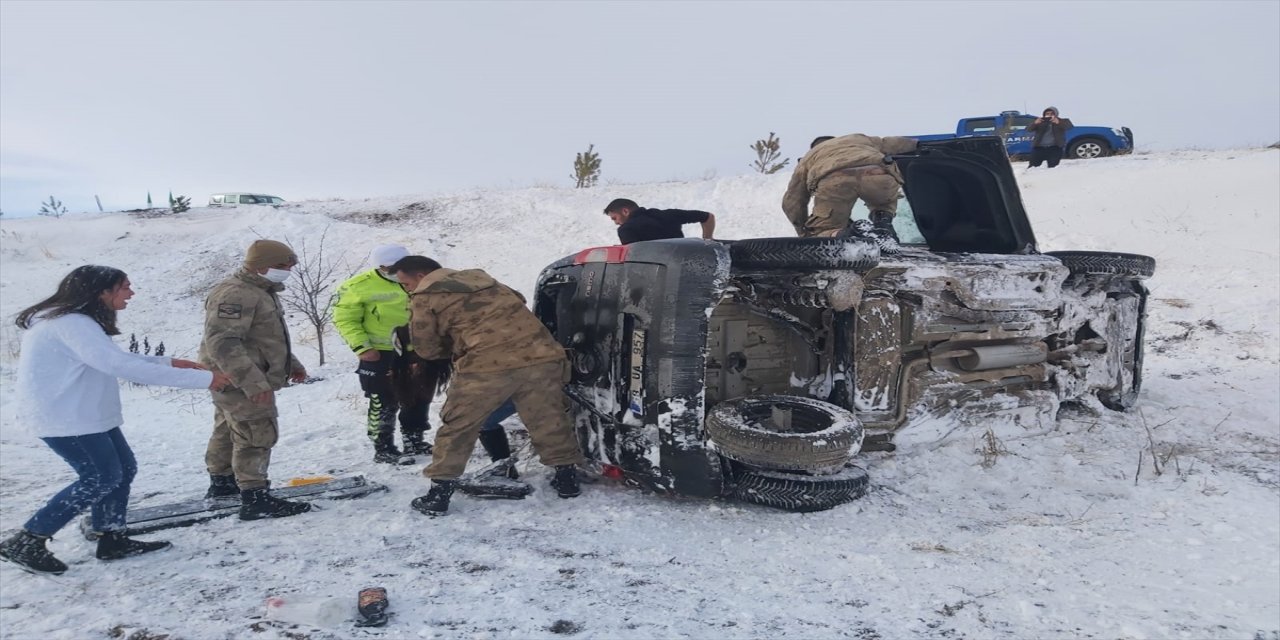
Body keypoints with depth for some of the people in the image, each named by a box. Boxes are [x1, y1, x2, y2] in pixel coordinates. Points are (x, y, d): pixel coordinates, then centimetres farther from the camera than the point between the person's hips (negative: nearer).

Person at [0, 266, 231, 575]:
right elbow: (123, 367, -30)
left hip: (82, 413, 10)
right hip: (63, 416, -10)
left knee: (124, 468, 10)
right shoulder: (73, 324, -24)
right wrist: (202, 378, -31)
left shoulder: (75, 321, 10)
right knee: (102, 478, -6)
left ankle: (111, 540, 19)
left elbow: (116, 358, 16)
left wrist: (169, 362, 4)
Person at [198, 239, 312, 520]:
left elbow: (268, 337, 27)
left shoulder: (261, 292, 15)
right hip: (240, 381, -11)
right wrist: (251, 381, -35)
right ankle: (255, 498, -7)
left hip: (245, 381, 11)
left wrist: (291, 364, 25)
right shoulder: (235, 294, -21)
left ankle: (222, 482, 36)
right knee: (257, 435, -10)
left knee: (229, 431, 22)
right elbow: (221, 342, -30)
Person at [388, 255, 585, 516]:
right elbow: (517, 303, 33)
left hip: (488, 365, -5)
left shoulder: (424, 297, 10)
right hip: (540, 356, 5)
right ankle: (567, 477, 27)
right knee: (549, 420, 19)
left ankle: (439, 493, 15)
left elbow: (427, 349, 11)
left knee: (456, 426, 11)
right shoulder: (479, 277, 27)